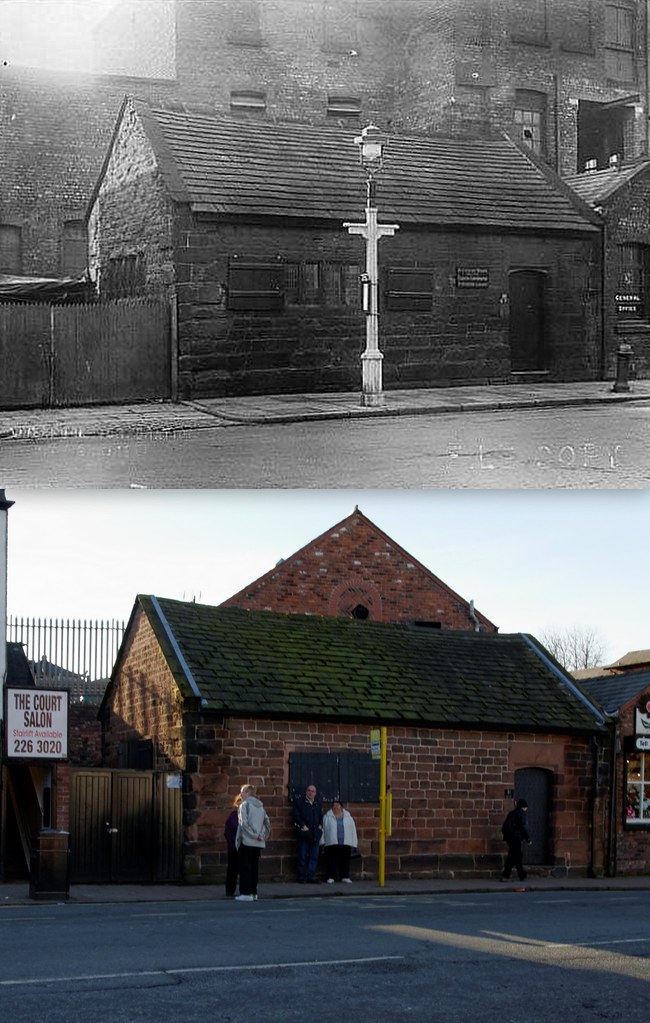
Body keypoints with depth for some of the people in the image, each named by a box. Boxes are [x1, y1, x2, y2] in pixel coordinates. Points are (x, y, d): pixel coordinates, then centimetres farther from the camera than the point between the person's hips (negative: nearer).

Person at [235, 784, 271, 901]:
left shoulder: (244, 805, -7)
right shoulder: (260, 806, 14)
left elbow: (244, 823, -17)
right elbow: (267, 822, 11)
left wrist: (255, 835, -13)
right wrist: (263, 835, 5)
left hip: (247, 841, -7)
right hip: (259, 843, 7)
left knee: (245, 867, -3)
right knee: (254, 867, 12)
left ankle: (246, 893, -6)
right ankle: (253, 891, 14)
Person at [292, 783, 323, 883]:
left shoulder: (317, 804, 18)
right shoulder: (299, 801, 2)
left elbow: (321, 816, 22)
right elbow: (296, 816, -5)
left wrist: (320, 825, 5)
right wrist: (303, 826, -13)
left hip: (315, 833, 5)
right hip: (304, 833, -5)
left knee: (314, 857, 3)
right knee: (303, 857, -2)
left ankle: (311, 877, 8)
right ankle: (302, 877, 3)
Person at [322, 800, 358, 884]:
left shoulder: (348, 817, 10)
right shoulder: (327, 817, 6)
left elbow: (353, 830, 9)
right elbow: (322, 829, 5)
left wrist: (353, 844, 4)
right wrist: (323, 842, -1)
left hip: (345, 843, 2)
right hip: (331, 843, -1)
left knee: (345, 861, 2)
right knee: (332, 861, -2)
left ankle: (345, 877, 8)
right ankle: (331, 877, 3)